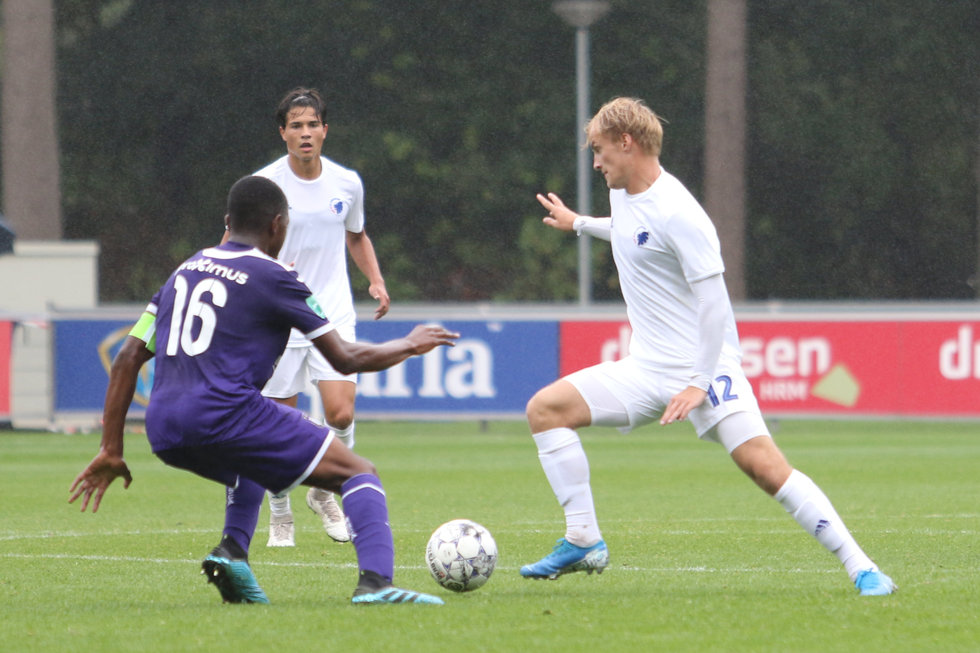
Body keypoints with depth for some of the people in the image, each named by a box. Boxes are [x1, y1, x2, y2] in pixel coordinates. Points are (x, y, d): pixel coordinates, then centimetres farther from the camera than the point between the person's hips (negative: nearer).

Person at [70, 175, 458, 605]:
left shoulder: (185, 271, 22)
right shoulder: (273, 279, 3)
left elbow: (127, 359, 18)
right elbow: (345, 359, 5)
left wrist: (111, 451, 20)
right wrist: (410, 346, 23)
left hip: (163, 435, 7)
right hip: (225, 415, -7)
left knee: (257, 454, 38)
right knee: (359, 474, 1)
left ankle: (232, 550, 14)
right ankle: (375, 583, -23)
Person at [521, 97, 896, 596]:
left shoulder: (676, 213, -17)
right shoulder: (623, 194, 10)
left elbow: (713, 300, -20)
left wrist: (700, 384, -23)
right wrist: (578, 224, 49)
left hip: (703, 367, -8)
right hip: (646, 368, 8)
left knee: (763, 465, -21)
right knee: (544, 408, -6)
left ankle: (861, 568, -16)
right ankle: (583, 541, -2)